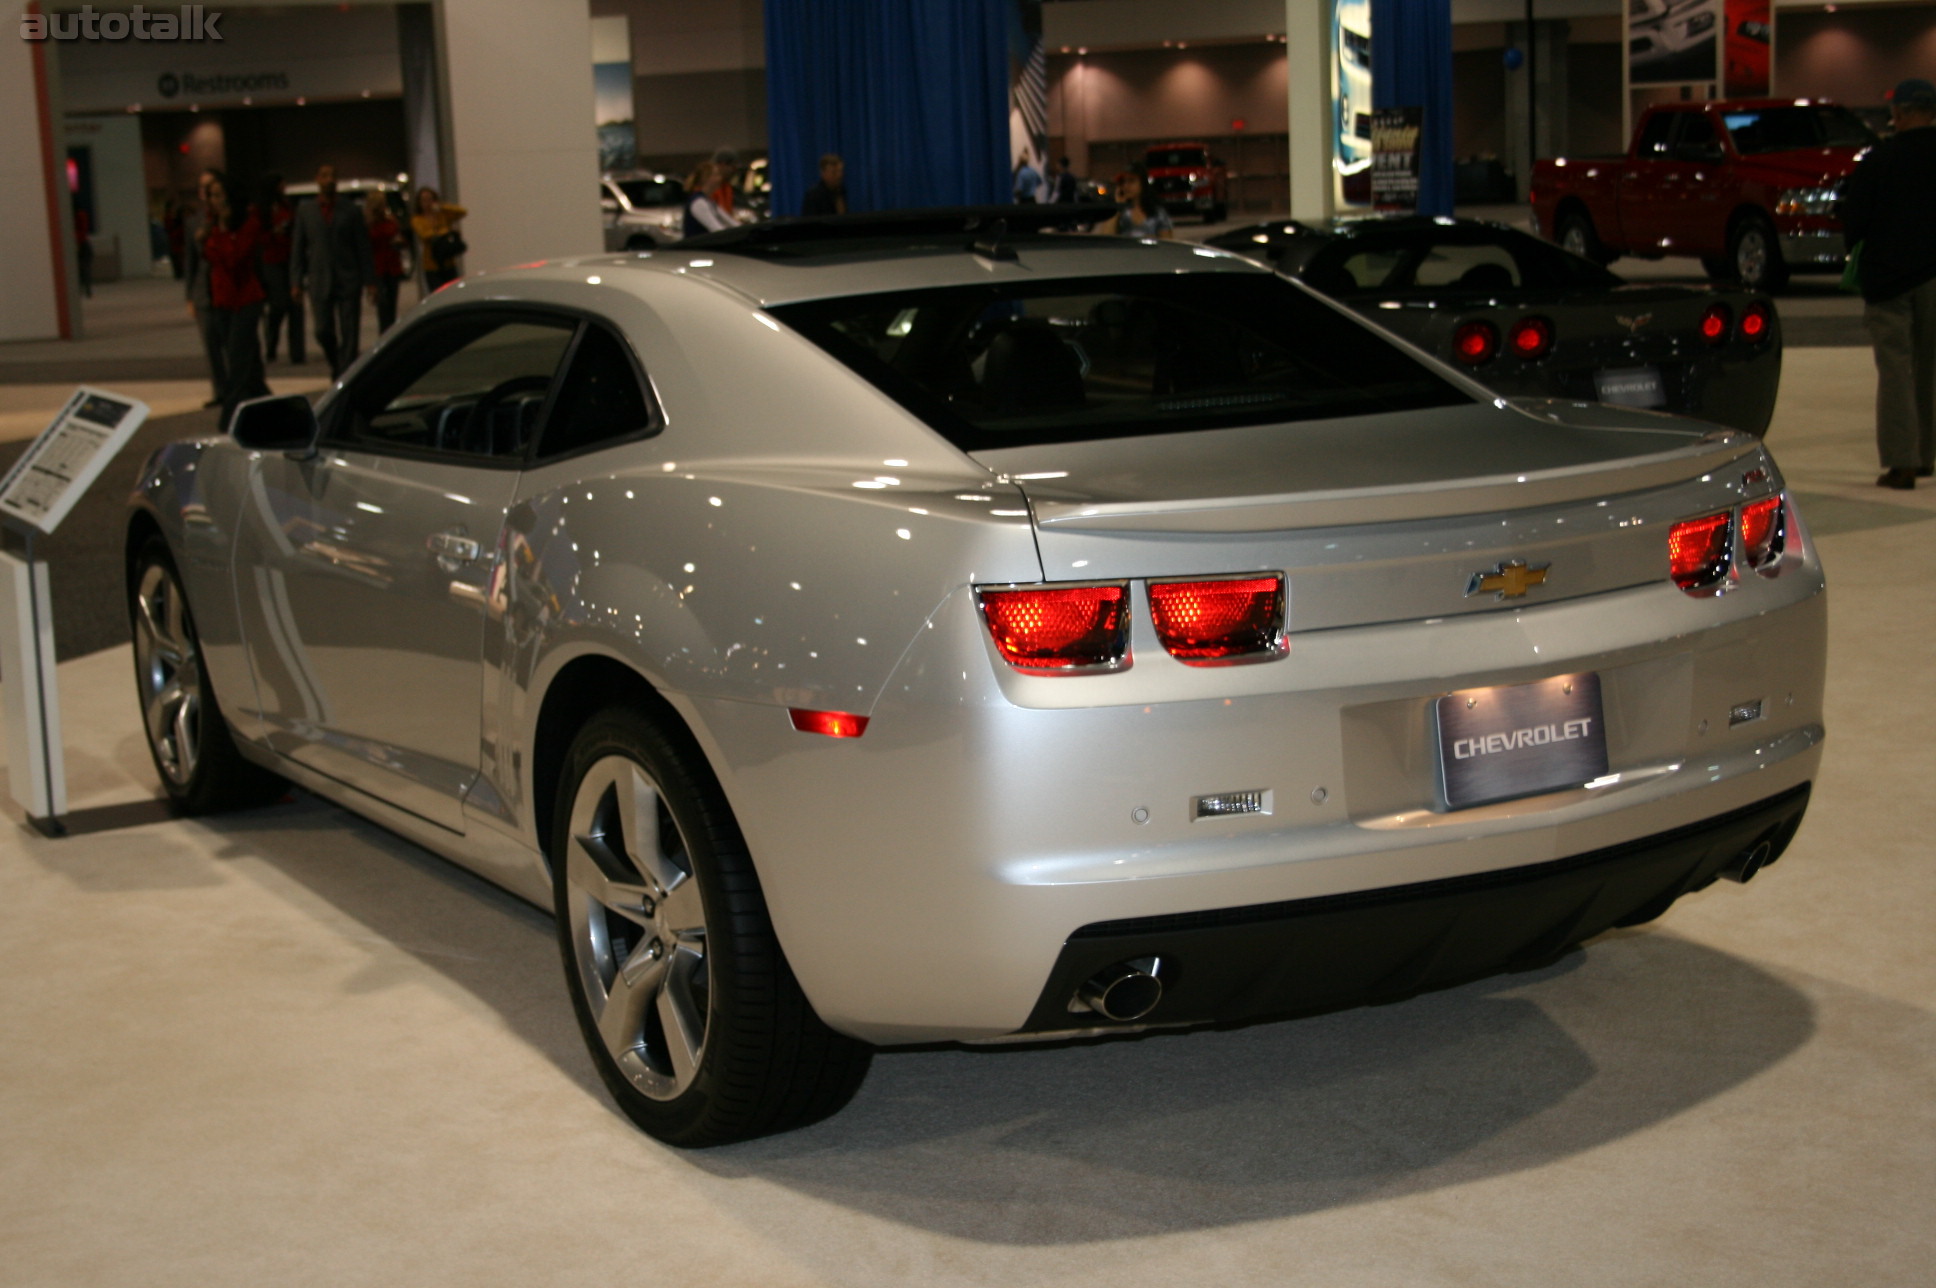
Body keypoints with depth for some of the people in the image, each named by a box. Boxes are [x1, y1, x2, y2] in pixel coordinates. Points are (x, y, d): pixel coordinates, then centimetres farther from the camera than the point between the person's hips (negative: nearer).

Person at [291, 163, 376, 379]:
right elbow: (297, 249, 8)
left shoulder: (352, 211, 7)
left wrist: (370, 281, -1)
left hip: (348, 280, 0)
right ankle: (335, 364, 22)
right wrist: (296, 282, 0)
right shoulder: (304, 211, 9)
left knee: (349, 334, -5)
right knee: (323, 331, -4)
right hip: (319, 281, 0)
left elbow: (363, 248, 6)